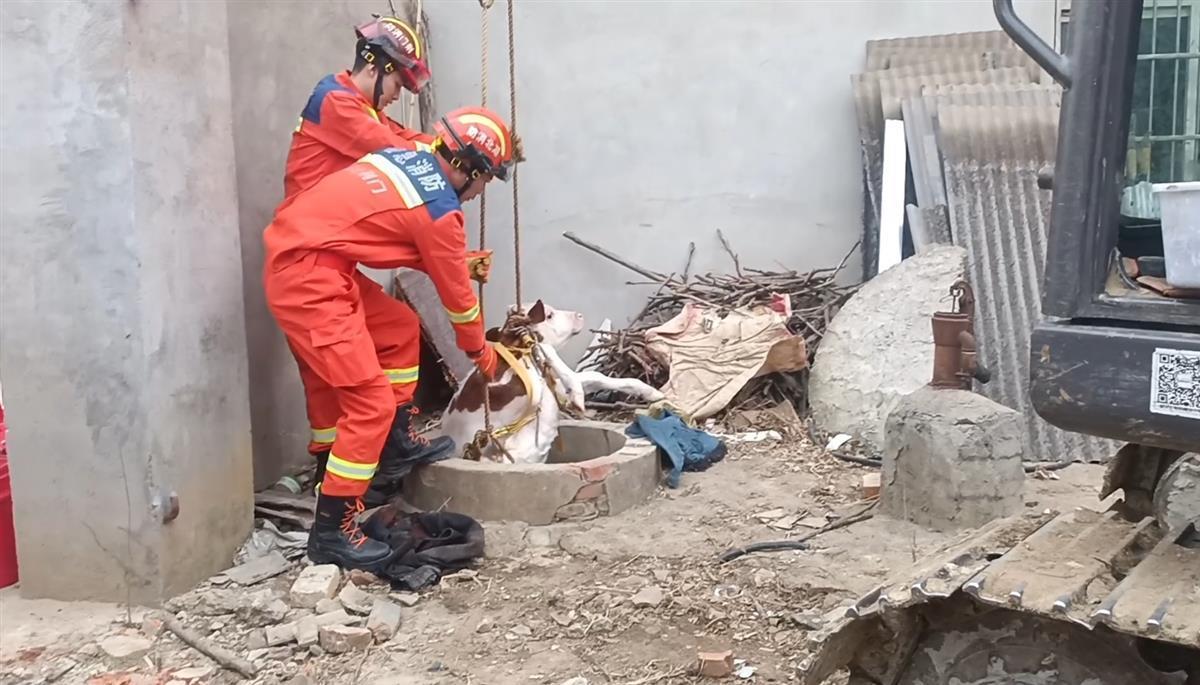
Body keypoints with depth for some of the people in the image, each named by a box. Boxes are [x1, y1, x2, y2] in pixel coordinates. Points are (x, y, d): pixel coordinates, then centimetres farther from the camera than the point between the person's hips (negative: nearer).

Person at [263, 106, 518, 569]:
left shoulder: (404, 157, 13)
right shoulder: (441, 210, -9)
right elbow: (456, 292, 3)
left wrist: (456, 261, 25)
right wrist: (479, 350, 18)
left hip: (295, 258, 10)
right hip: (310, 277, -9)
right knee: (370, 404, -7)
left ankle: (396, 438, 31)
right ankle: (331, 532, -2)